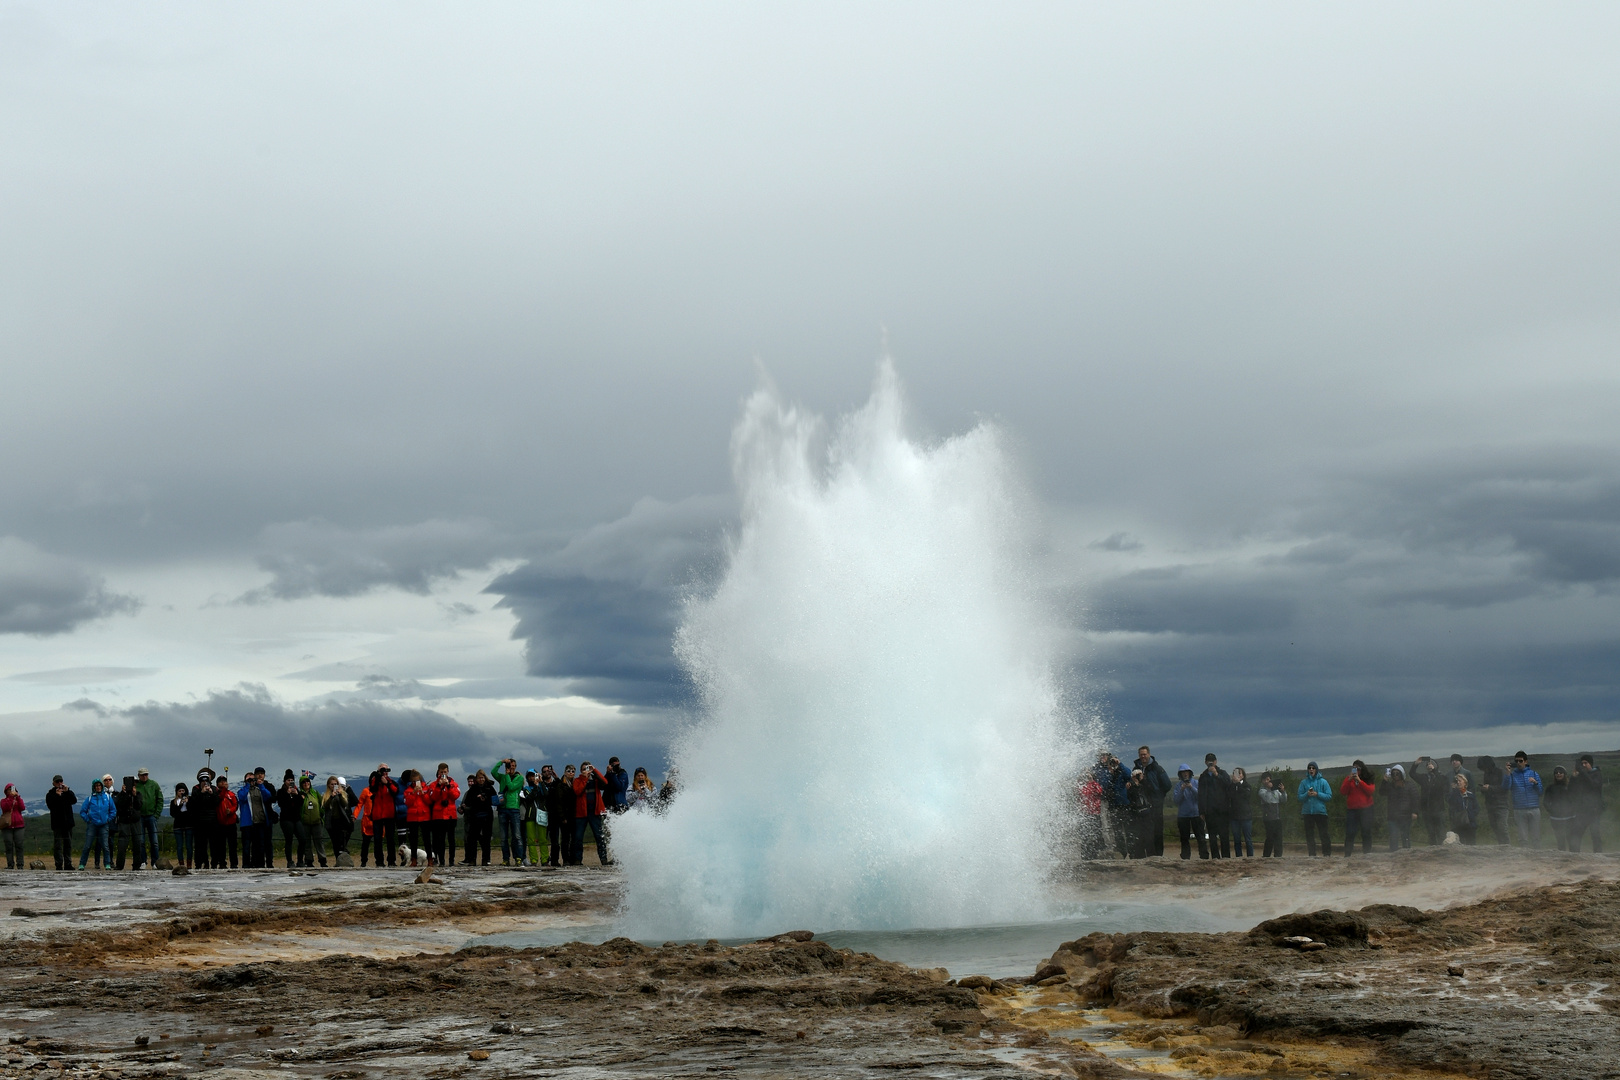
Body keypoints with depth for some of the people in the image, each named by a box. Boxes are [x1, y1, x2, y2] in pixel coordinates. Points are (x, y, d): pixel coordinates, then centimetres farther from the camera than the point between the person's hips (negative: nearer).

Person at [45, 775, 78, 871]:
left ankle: (68, 864, 13)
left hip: (68, 822, 3)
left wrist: (67, 791, -18)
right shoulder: (50, 794, 3)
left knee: (68, 844, 7)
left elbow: (74, 801, -7)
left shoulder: (68, 792, 11)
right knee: (58, 845, -5)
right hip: (57, 823, -3)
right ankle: (59, 865, -5)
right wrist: (57, 795, -22)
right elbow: (50, 806, -13)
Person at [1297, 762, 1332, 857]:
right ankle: (1312, 854, 7)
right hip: (1307, 812, 2)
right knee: (1309, 835, 3)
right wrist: (1307, 794, -12)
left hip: (1320, 811, -2)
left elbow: (1329, 796, -1)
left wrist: (1317, 794, -12)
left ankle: (1327, 853, 7)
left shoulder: (1323, 781, 3)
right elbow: (1299, 797, 6)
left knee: (1323, 834, -1)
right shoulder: (1304, 782, 7)